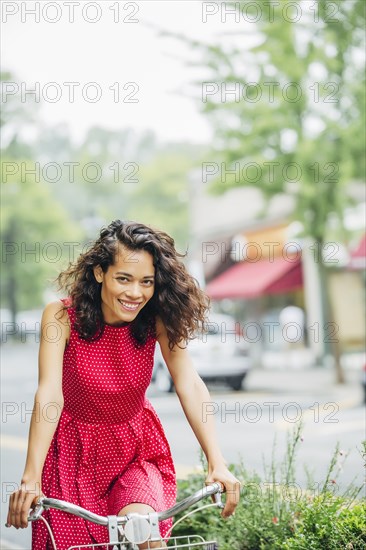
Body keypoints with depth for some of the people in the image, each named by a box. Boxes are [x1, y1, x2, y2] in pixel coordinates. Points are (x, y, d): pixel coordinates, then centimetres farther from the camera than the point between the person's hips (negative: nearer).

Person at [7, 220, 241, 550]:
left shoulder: (156, 320, -14)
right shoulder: (62, 316, -20)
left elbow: (190, 385, -21)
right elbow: (49, 395, -28)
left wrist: (217, 464, -32)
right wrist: (31, 479, -37)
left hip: (135, 449, 1)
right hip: (75, 450, 0)